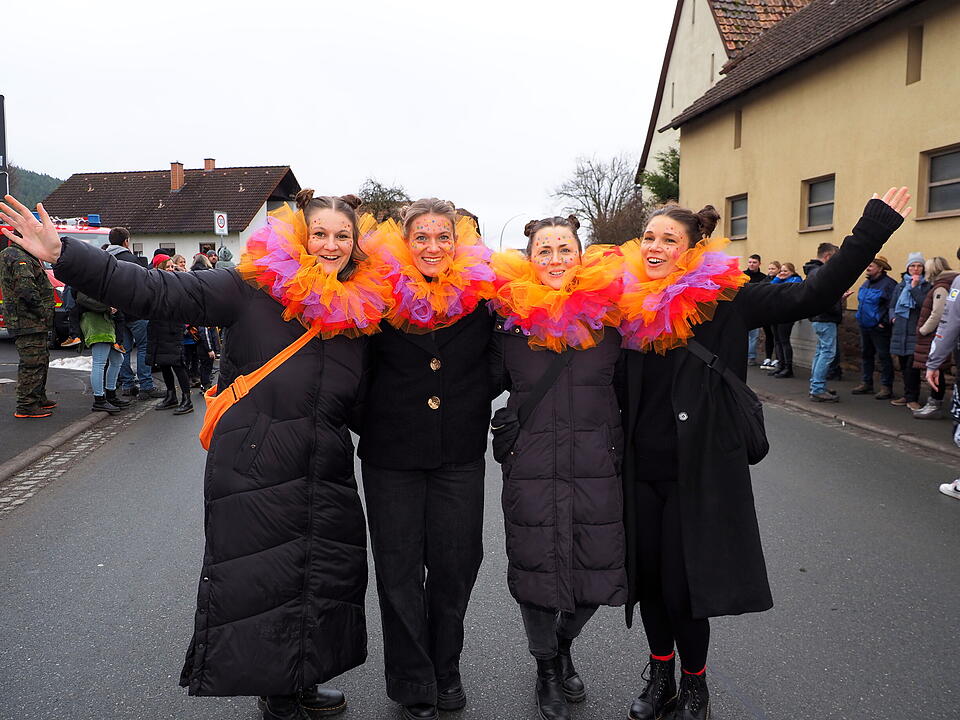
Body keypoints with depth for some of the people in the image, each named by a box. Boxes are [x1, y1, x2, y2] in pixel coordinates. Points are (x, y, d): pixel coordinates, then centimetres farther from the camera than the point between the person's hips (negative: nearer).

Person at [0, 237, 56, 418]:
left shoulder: (26, 258, 19)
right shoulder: (20, 260, -15)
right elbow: (26, 291, -25)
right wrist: (43, 312, -16)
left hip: (35, 323, 11)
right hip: (28, 322, -11)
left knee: (41, 360, 20)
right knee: (32, 363, -8)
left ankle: (38, 398, 31)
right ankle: (26, 407, -3)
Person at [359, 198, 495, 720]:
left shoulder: (482, 295, -2)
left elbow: (495, 369, 7)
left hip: (459, 457, 1)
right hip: (391, 457, -1)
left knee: (455, 568, 11)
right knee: (399, 572, 9)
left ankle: (446, 671, 35)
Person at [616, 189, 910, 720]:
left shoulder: (724, 300, -7)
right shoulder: (629, 302, 2)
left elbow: (812, 296, -13)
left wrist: (870, 232, -16)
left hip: (697, 471, -4)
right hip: (640, 470, 4)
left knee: (682, 586, 3)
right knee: (647, 577, 14)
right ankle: (661, 677, 39)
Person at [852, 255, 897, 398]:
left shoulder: (888, 284, -14)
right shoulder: (866, 283, 13)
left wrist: (884, 322, -19)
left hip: (879, 328, -9)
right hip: (864, 327, 9)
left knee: (884, 357, -3)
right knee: (866, 355, 15)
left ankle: (886, 387, 2)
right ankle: (866, 383, 25)